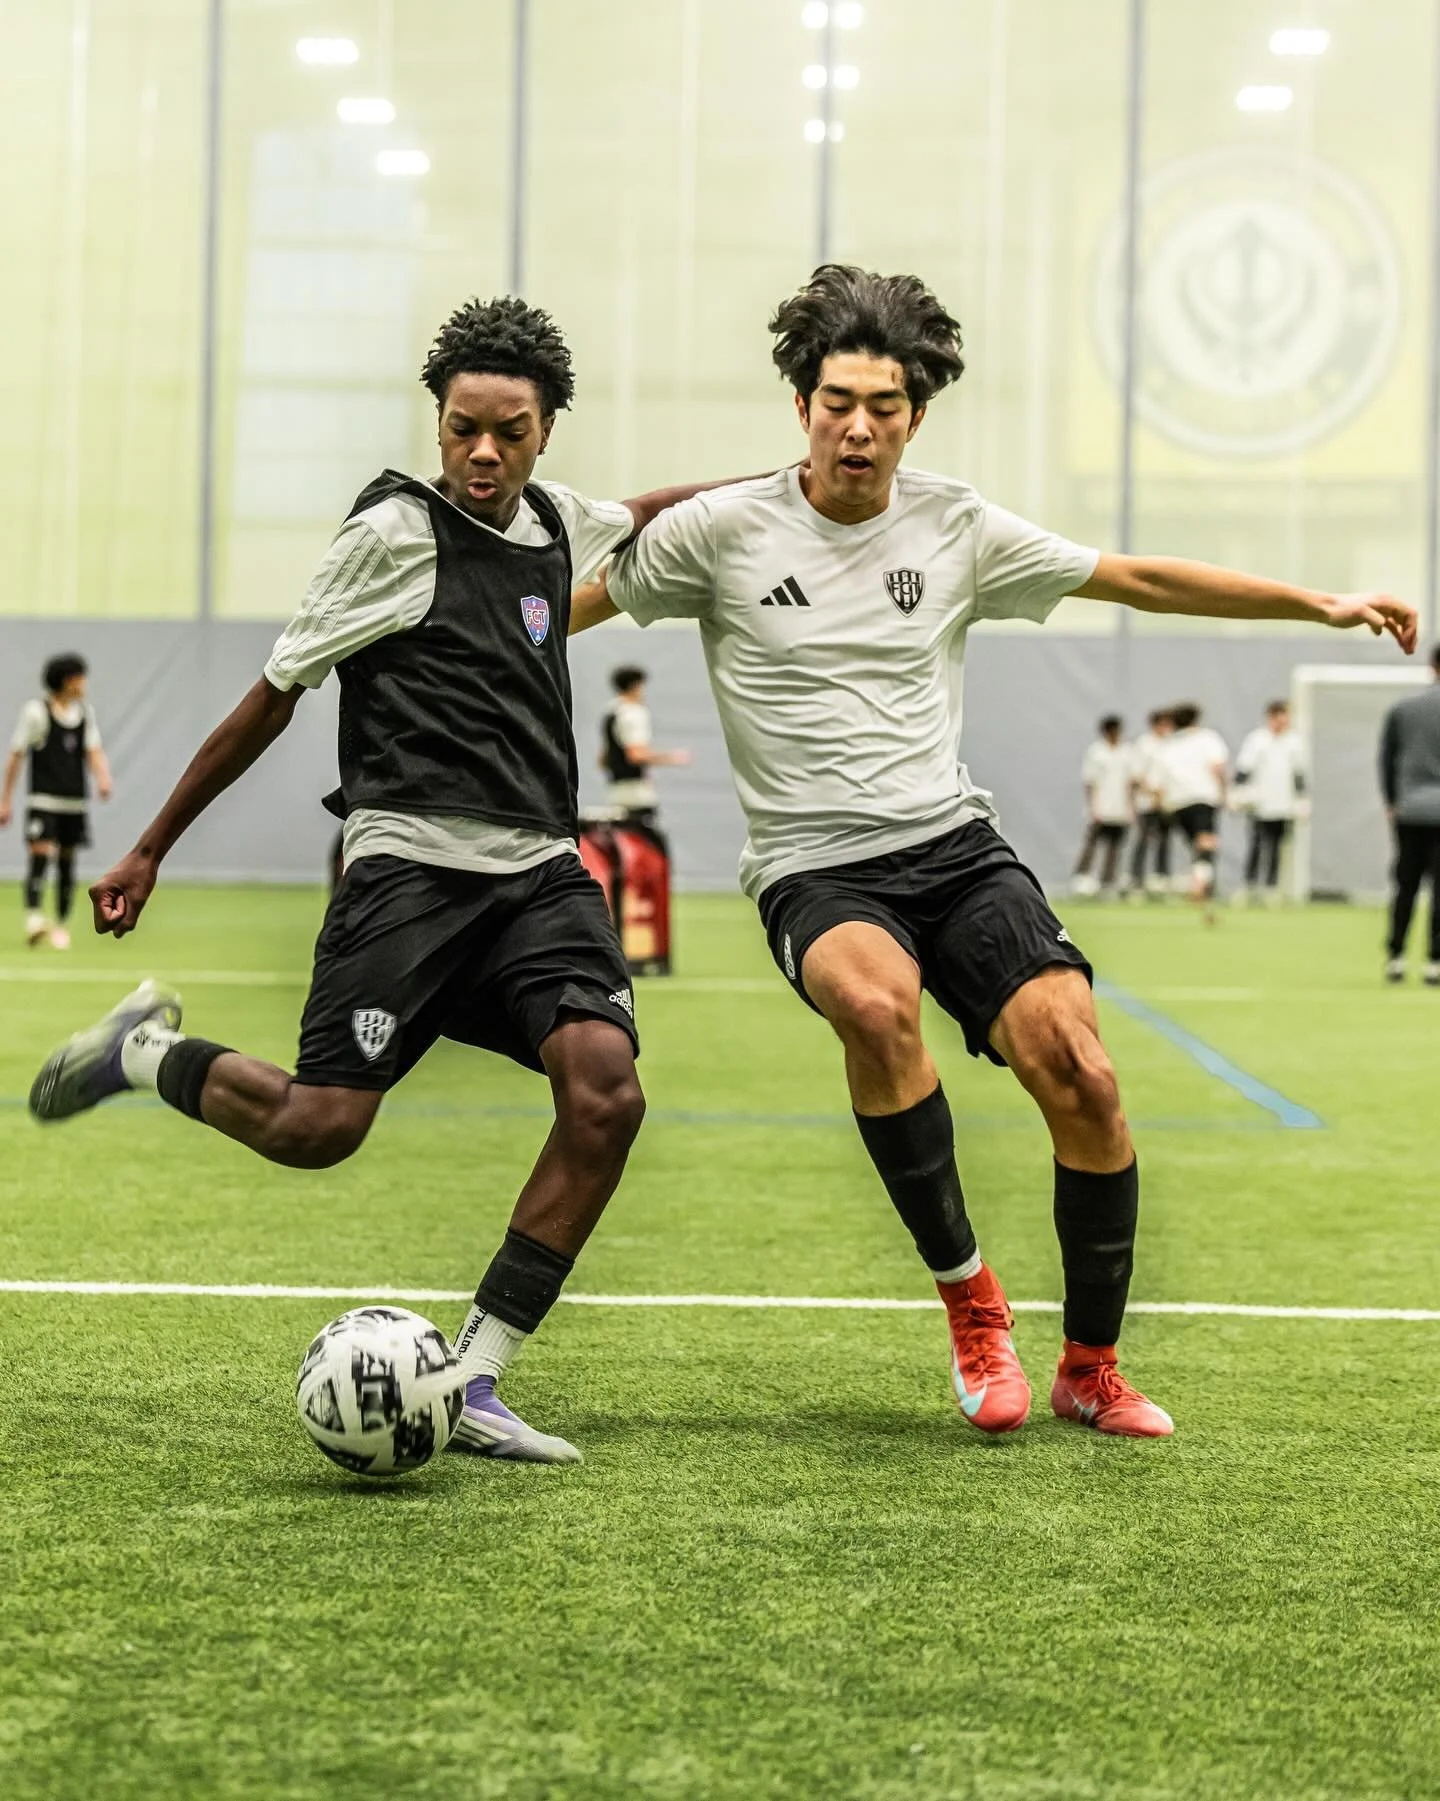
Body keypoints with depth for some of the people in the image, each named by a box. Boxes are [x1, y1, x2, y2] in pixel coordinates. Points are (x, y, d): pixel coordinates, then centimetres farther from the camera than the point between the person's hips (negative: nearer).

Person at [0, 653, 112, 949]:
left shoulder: (86, 712, 8)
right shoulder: (35, 711, -6)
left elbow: (94, 751, 3)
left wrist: (102, 779, -18)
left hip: (75, 802, 5)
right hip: (42, 799, -5)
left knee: (67, 863, 8)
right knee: (39, 855, -19)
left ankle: (62, 925, 18)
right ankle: (33, 918, -29)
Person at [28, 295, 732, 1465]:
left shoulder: (555, 520, 13)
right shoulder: (396, 531, -3)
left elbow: (642, 517, 39)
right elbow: (275, 696, 3)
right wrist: (152, 850, 7)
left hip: (541, 871, 5)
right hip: (409, 863, -5)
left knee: (605, 1090, -19)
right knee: (318, 1127, -15)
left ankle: (472, 1387, -11)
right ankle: (145, 1052, 19)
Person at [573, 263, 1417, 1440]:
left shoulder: (956, 528, 6)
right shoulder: (723, 529, 0)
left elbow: (1142, 580, 13)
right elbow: (554, 611, 12)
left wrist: (1323, 604, 10)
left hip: (956, 847, 3)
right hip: (817, 871, -3)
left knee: (1083, 1078, -17)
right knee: (877, 1004, -37)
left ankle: (1091, 1371, 5)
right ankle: (969, 1299, -18)